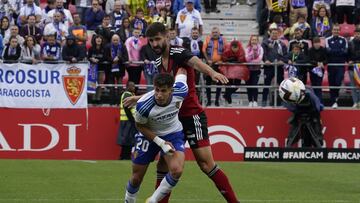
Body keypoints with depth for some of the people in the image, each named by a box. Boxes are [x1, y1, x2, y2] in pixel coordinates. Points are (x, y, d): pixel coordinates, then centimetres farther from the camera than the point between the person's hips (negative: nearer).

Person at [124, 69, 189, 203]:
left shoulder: (180, 91, -28)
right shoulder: (143, 105, -34)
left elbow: (181, 71, -6)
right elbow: (140, 125, -14)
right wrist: (160, 142, -22)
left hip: (173, 133, 1)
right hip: (149, 135, -1)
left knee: (176, 171, -23)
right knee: (136, 178, 6)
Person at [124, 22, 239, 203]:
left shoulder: (179, 53, -12)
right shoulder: (158, 63, 12)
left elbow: (196, 62, -34)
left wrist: (212, 73, -54)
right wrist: (139, 98, 33)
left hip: (193, 115, -8)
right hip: (174, 118, 8)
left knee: (206, 164, -13)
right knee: (164, 163, 7)